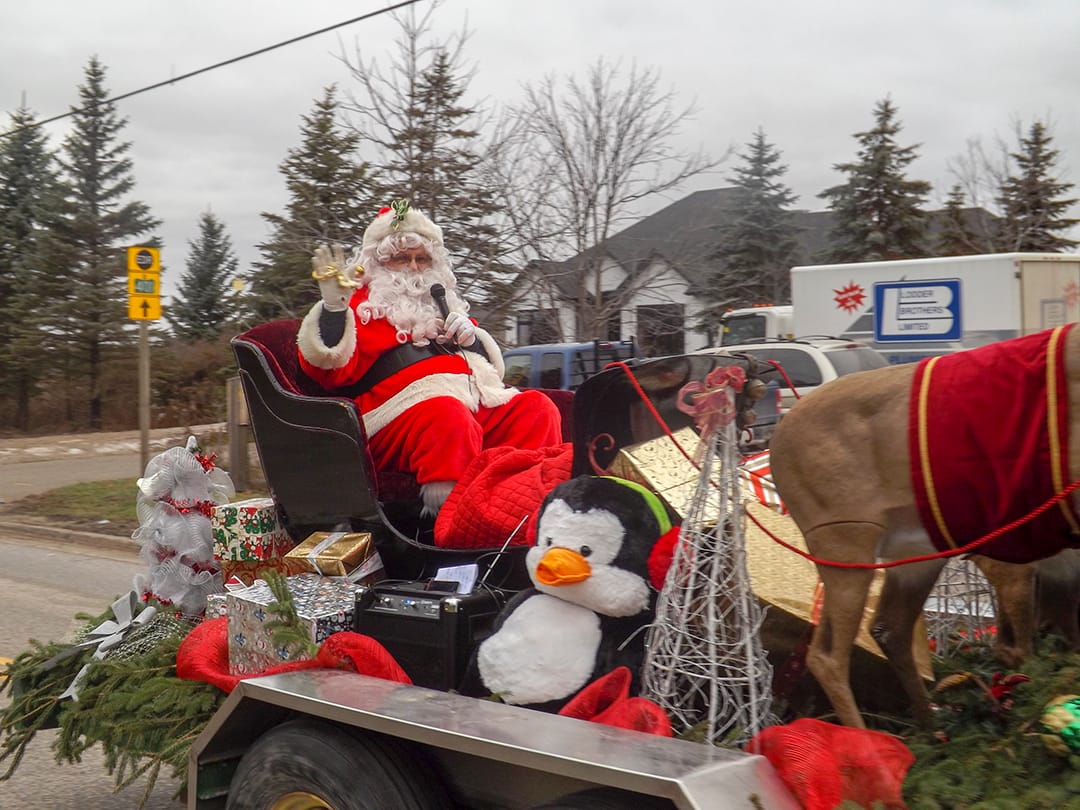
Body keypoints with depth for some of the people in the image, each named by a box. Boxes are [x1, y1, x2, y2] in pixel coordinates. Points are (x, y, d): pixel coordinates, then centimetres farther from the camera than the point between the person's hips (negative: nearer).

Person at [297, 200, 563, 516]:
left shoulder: (439, 302, 31)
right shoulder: (362, 304, 12)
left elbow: (493, 364, 34)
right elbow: (331, 369, -5)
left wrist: (472, 337, 12)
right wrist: (333, 306, -17)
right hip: (404, 406, -6)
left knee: (537, 408, -16)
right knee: (451, 418, -38)